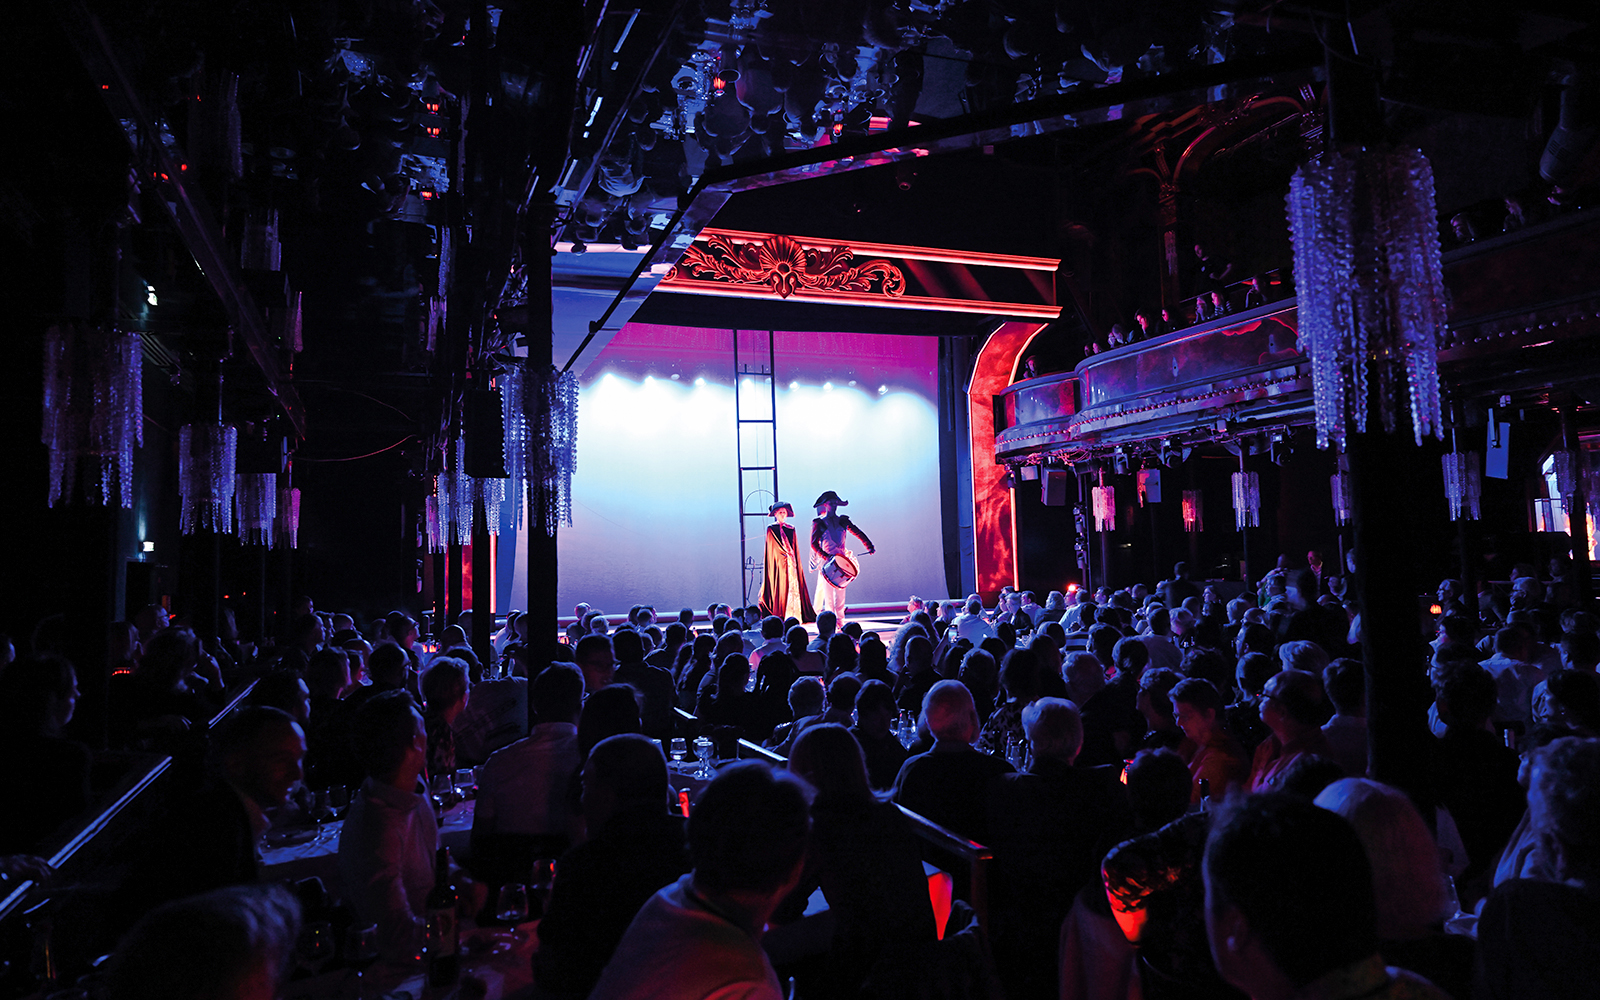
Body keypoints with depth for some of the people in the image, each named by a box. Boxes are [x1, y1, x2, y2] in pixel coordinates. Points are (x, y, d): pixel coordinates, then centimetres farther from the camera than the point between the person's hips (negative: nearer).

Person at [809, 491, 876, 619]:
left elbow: (858, 533, 9)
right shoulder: (819, 523, -1)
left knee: (840, 591, 3)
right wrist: (826, 556, -19)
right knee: (828, 591, -7)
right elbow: (814, 543, -6)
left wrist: (869, 546, -4)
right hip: (826, 561, -3)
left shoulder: (843, 521, 9)